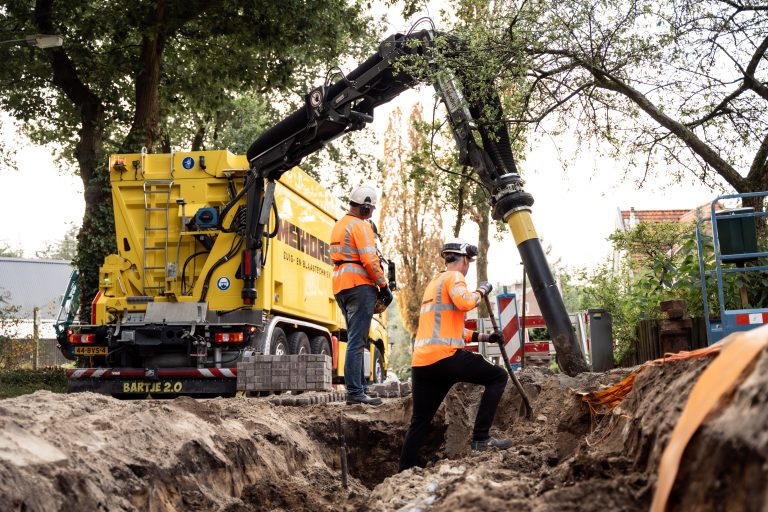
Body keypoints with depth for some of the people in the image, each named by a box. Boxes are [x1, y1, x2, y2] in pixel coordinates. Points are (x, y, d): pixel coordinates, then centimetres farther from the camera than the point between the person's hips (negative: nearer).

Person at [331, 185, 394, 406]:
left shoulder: (339, 225, 22)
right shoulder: (361, 225, -8)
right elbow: (369, 260, -17)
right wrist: (383, 285, -10)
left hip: (340, 286, 10)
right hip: (359, 285, -10)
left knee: (356, 340, 14)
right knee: (357, 341, -11)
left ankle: (359, 388, 16)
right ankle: (354, 392, -13)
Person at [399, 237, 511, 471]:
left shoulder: (433, 283, 29)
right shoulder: (454, 277, 1)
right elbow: (464, 302, -21)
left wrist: (485, 337, 33)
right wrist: (481, 291, -1)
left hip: (420, 362, 8)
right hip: (444, 356, -8)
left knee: (419, 422, 14)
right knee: (498, 377, 4)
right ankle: (480, 437, -4)